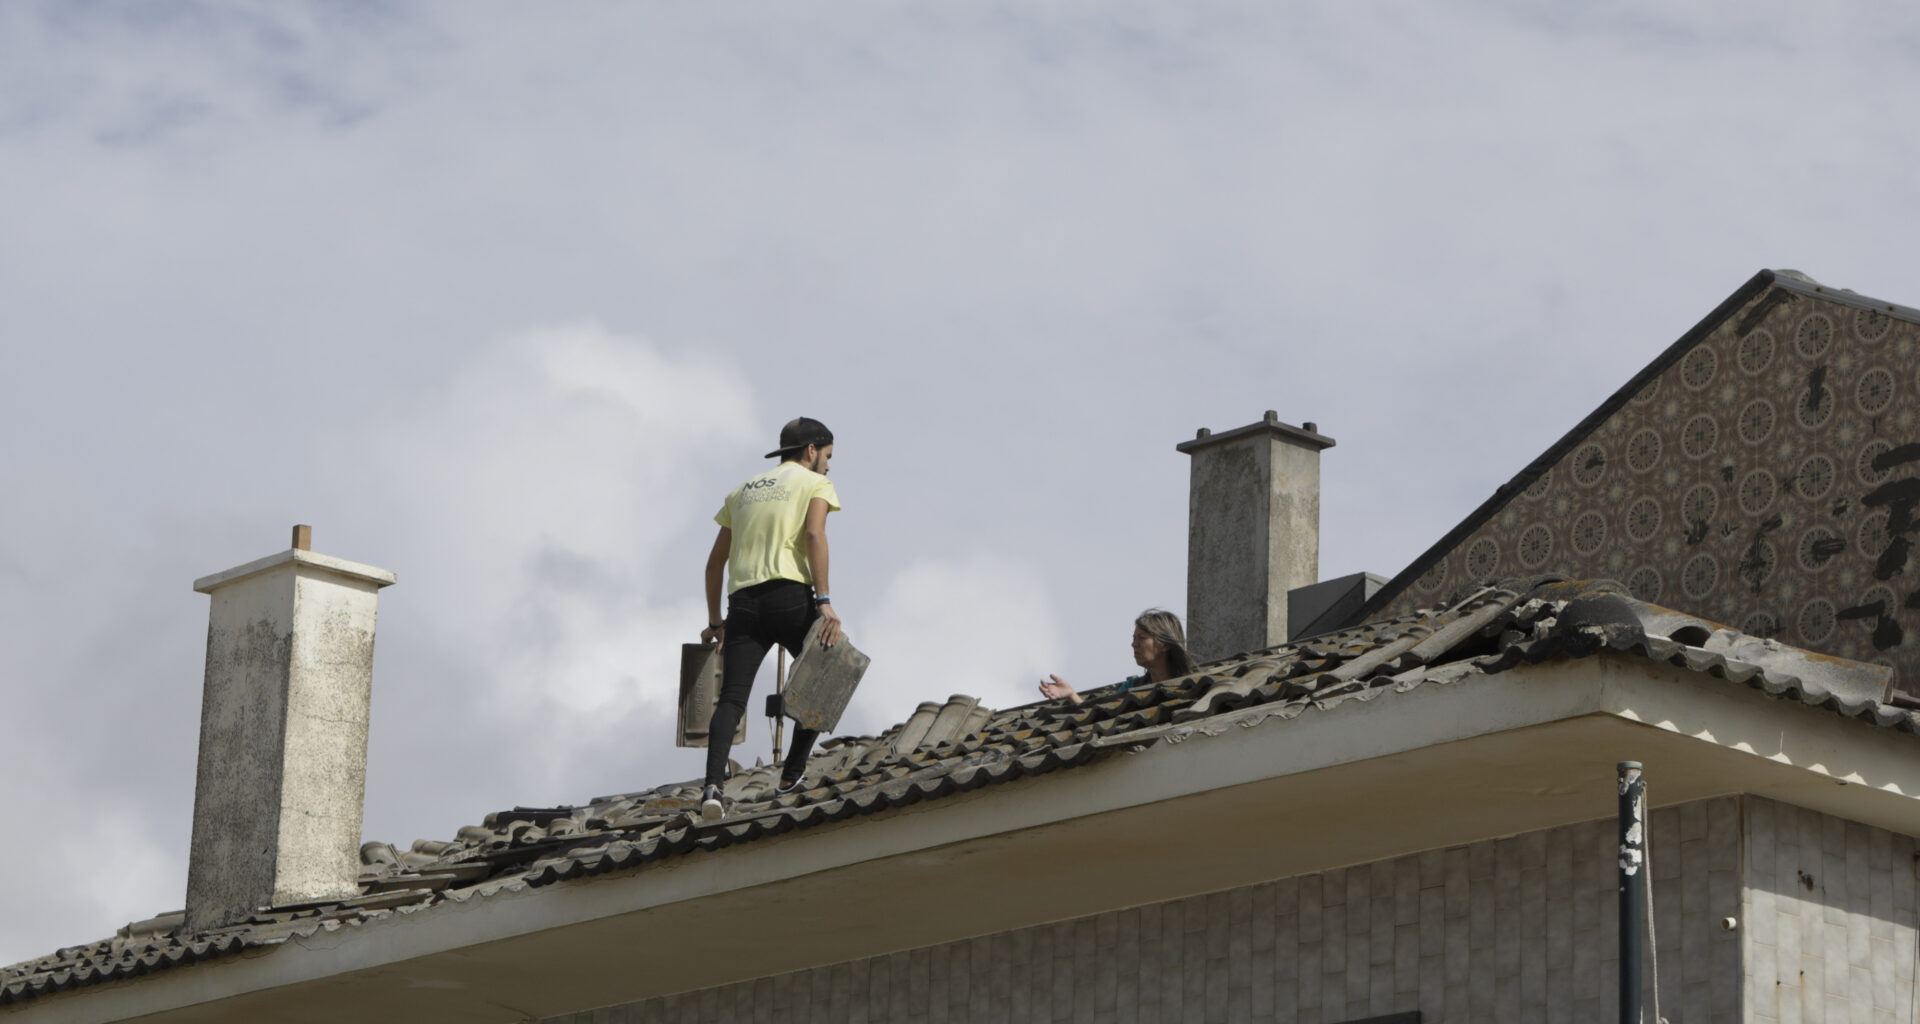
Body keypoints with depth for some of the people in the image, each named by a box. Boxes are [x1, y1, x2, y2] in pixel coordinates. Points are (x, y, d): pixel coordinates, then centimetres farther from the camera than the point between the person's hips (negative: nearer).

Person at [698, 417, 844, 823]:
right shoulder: (815, 484, 11)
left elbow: (715, 562, 26)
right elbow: (814, 535, -9)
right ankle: (792, 774, 13)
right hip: (790, 595, -4)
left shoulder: (742, 491, 28)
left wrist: (714, 622, 30)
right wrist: (824, 602, -16)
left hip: (743, 603, 4)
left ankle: (713, 785, -28)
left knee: (731, 699, -7)